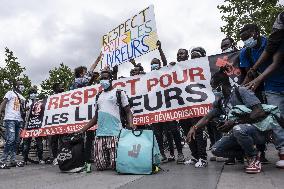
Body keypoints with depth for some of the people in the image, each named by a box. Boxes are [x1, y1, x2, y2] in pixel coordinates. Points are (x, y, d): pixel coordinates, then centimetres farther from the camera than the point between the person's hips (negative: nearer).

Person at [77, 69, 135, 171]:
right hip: (100, 134, 5)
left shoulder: (119, 92, 6)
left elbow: (128, 111, 1)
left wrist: (130, 124, -19)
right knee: (100, 166, -1)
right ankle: (109, 160, 27)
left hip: (115, 133, -4)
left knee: (116, 165, -7)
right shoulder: (99, 96, 20)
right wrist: (82, 130, 15)